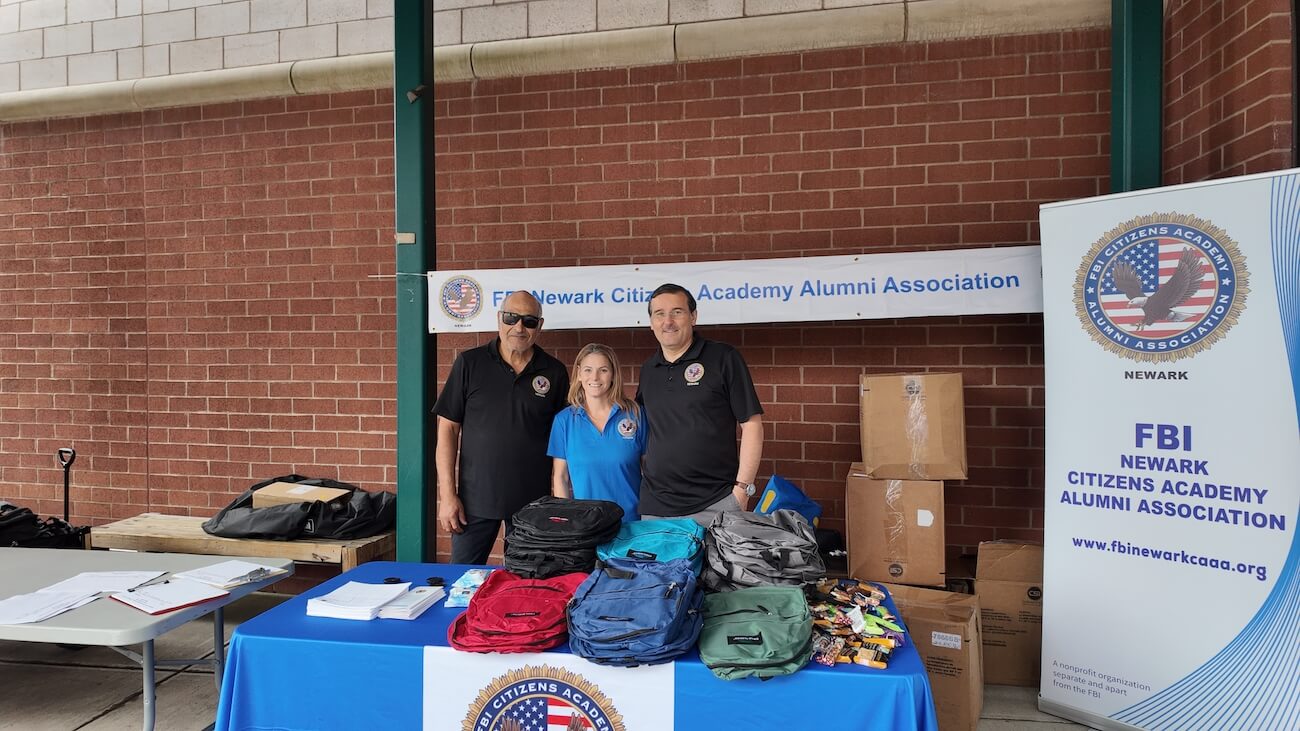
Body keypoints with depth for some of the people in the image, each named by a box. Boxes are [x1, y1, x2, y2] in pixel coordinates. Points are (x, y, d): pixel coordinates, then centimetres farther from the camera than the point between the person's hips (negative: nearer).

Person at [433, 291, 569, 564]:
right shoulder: (469, 363, -2)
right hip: (475, 499, 0)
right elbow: (448, 429, -1)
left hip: (534, 501, 1)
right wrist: (447, 495, -6)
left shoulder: (554, 372, 1)